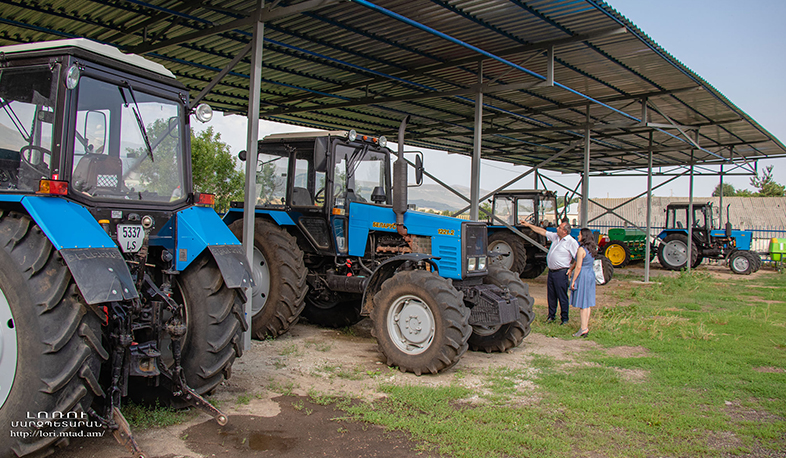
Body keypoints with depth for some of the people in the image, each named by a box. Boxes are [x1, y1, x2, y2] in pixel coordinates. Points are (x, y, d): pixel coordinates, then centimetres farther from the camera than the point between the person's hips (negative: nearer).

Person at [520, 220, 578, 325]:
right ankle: (551, 315, 28)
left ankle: (564, 318, 11)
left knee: (562, 297, -1)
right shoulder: (555, 237, 9)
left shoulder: (571, 242, -12)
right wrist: (529, 225, 19)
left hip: (561, 273, -7)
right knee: (551, 295, 15)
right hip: (551, 271, 7)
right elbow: (543, 231, 19)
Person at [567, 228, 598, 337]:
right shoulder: (592, 248, 8)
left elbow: (578, 267, -18)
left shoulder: (581, 249, -18)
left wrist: (573, 281, -13)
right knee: (587, 303, 12)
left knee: (582, 304, -3)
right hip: (591, 275, 8)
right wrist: (571, 268, 21)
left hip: (582, 276, -8)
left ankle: (583, 328, -2)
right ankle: (586, 326, 18)